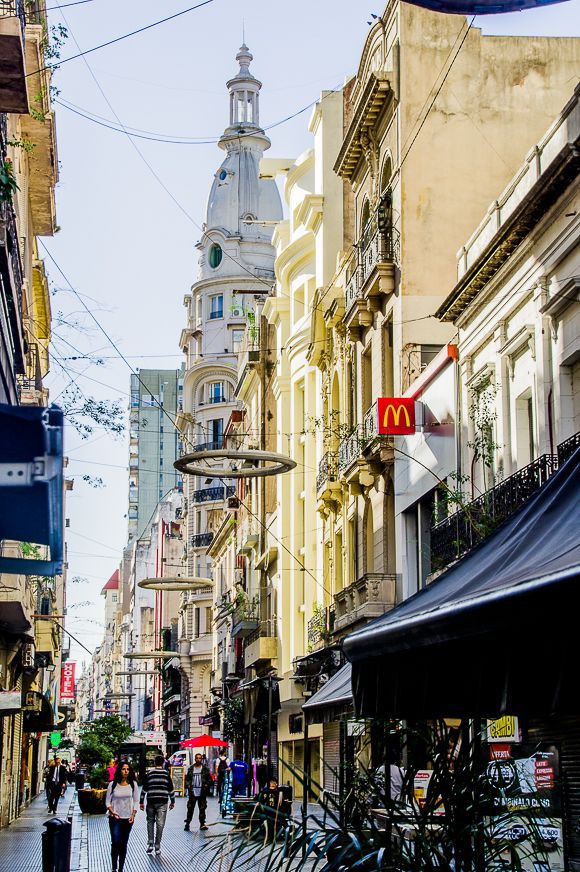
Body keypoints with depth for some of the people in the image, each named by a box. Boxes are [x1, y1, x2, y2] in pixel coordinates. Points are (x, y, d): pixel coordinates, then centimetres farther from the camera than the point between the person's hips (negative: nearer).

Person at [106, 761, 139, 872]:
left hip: (127, 818, 2)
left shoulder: (133, 784, 3)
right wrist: (112, 812, -13)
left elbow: (136, 801, 8)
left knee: (123, 844, 6)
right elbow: (107, 801, 4)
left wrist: (133, 815, -4)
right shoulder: (113, 784, -1)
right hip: (115, 818, -2)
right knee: (116, 842, -15)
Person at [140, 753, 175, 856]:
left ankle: (150, 843, 1)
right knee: (160, 823, 2)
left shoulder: (149, 773, 3)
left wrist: (142, 802, 9)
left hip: (151, 801, 1)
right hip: (162, 802, -1)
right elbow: (171, 789, 8)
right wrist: (172, 801, 18)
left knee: (150, 821, 14)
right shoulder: (166, 774, 4)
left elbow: (144, 788, 4)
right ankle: (157, 846, 3)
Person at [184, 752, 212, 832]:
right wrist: (188, 785, -4)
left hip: (202, 793, 0)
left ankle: (202, 824, 8)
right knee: (190, 808, 0)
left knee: (202, 808, 2)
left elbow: (210, 779, 9)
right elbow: (187, 779, 13)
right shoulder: (191, 769, 9)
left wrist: (207, 785, -6)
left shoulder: (205, 769, 6)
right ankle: (187, 824, 7)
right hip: (193, 793, 0)